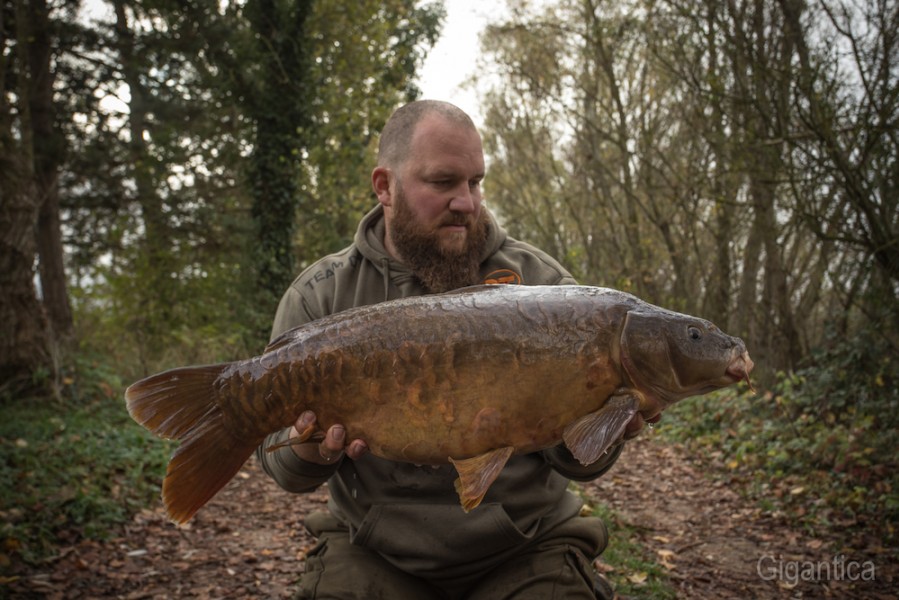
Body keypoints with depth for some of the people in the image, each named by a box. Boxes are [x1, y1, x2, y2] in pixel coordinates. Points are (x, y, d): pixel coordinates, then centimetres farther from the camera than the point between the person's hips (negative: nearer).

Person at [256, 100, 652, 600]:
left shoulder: (541, 282, -4)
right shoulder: (321, 295, -2)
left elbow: (572, 463, -3)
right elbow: (277, 454, -1)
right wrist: (306, 454, -23)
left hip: (525, 551, 0)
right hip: (374, 553, 1)